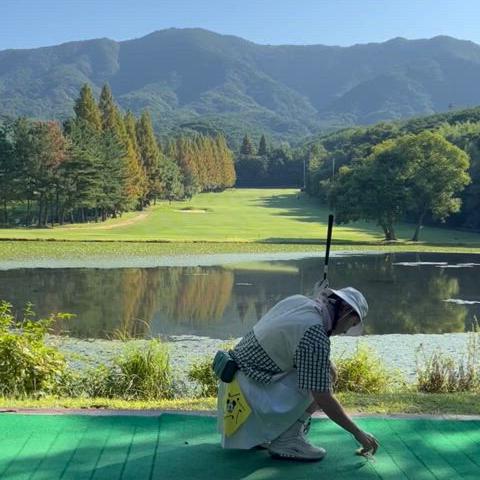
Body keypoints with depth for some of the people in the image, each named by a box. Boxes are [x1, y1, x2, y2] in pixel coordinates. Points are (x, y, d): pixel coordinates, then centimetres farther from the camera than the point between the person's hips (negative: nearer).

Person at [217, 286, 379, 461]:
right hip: (251, 392, -9)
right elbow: (324, 400, -18)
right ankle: (288, 439, -6)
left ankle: (258, 434, 16)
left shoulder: (298, 300, 3)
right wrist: (358, 433, -7)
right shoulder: (316, 334, -21)